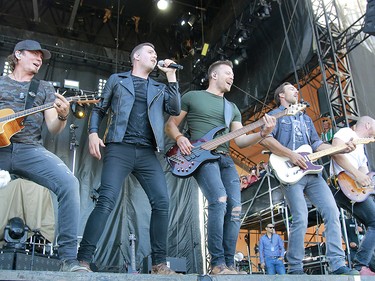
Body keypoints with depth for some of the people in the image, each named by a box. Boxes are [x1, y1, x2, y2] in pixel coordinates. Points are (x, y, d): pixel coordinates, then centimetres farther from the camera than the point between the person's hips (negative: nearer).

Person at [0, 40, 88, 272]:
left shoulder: (45, 88, 21)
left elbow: (53, 129, 11)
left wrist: (62, 117, -12)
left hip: (30, 149, 1)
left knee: (69, 183, -26)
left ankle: (69, 258, -21)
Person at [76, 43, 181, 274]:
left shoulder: (159, 87, 25)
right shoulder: (117, 79, 18)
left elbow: (175, 110, 9)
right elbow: (99, 109, 16)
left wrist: (171, 76, 7)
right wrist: (93, 133, -2)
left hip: (147, 153, 3)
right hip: (119, 148, -3)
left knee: (162, 202, -9)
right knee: (107, 201, -17)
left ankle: (159, 264, 0)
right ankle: (83, 260, -11)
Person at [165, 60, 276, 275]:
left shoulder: (232, 108, 23)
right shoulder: (192, 97, 11)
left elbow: (240, 140, 13)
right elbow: (170, 125, 11)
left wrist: (263, 133, -5)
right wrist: (180, 138, -11)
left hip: (225, 159, 6)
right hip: (201, 156, -6)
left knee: (235, 209, -7)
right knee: (219, 201, -26)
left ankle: (229, 265, 3)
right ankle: (218, 264, -18)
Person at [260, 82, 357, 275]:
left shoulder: (306, 119, 29)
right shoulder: (275, 115, 8)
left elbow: (317, 144, 22)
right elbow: (264, 138, -10)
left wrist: (341, 148, 5)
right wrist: (291, 155, -16)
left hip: (311, 173, 7)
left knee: (332, 212, -5)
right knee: (301, 219, -15)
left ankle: (338, 265, -1)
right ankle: (295, 268, -2)